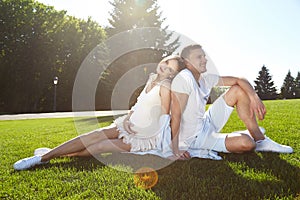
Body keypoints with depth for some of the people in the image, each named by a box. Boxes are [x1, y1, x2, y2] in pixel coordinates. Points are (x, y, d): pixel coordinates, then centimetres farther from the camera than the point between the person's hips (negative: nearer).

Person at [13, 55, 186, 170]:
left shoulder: (165, 86, -19)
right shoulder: (152, 78, 5)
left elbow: (165, 118, -19)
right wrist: (129, 115, 3)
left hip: (144, 137, -6)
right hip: (130, 125, 7)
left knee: (100, 147, -15)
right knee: (92, 136, -6)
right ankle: (43, 157, -2)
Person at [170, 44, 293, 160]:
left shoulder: (205, 78, 0)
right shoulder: (184, 79, -23)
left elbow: (239, 80, 3)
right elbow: (176, 115, -28)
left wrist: (254, 98, -15)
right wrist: (176, 150, -28)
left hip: (206, 123, 9)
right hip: (195, 138, -9)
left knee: (238, 90, 2)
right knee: (246, 143, -28)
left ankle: (261, 140, 7)